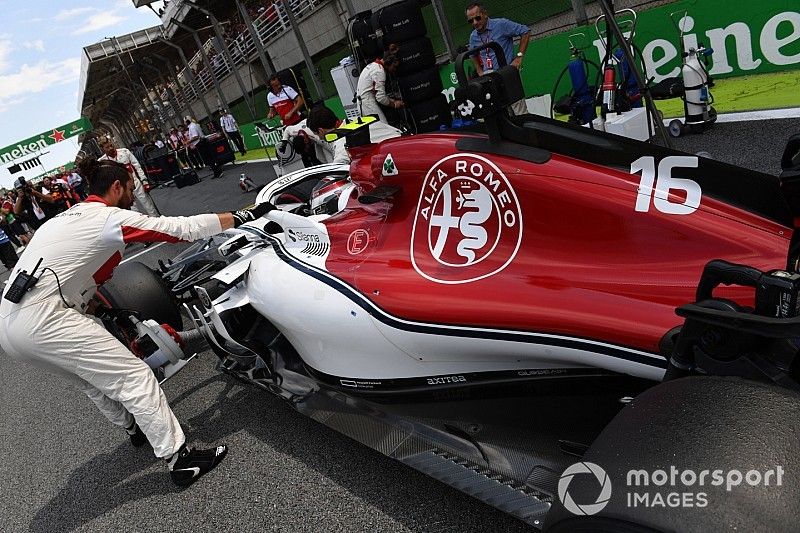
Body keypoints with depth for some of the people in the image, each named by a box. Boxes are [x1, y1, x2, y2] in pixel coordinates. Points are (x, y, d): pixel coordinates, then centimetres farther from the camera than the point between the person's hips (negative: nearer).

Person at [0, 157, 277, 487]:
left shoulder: (66, 217, 22)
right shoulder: (110, 217, -5)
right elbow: (183, 228, -9)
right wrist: (246, 216, -5)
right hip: (42, 319, -10)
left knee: (93, 380, 26)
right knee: (134, 376, -8)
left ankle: (136, 429, 43)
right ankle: (180, 460, -6)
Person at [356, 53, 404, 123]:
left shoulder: (373, 65, 17)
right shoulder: (379, 71, -16)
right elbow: (380, 97, -20)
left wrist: (392, 100, 12)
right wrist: (394, 104, -4)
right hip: (368, 103, -10)